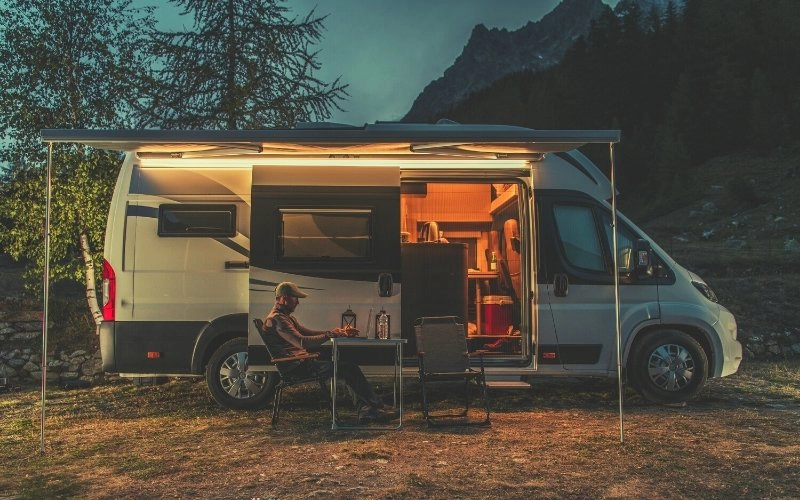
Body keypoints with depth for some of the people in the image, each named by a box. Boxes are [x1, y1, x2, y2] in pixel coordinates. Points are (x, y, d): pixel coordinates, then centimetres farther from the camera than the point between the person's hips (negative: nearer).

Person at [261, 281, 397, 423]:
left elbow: (308, 332, 23)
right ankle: (375, 407, -11)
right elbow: (301, 342, -26)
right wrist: (330, 335, -21)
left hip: (301, 361, 10)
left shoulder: (287, 317, 22)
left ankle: (364, 410, -10)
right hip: (295, 366, -10)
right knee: (346, 367, -18)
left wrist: (337, 332, 11)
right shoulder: (276, 319, -13)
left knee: (348, 365, -3)